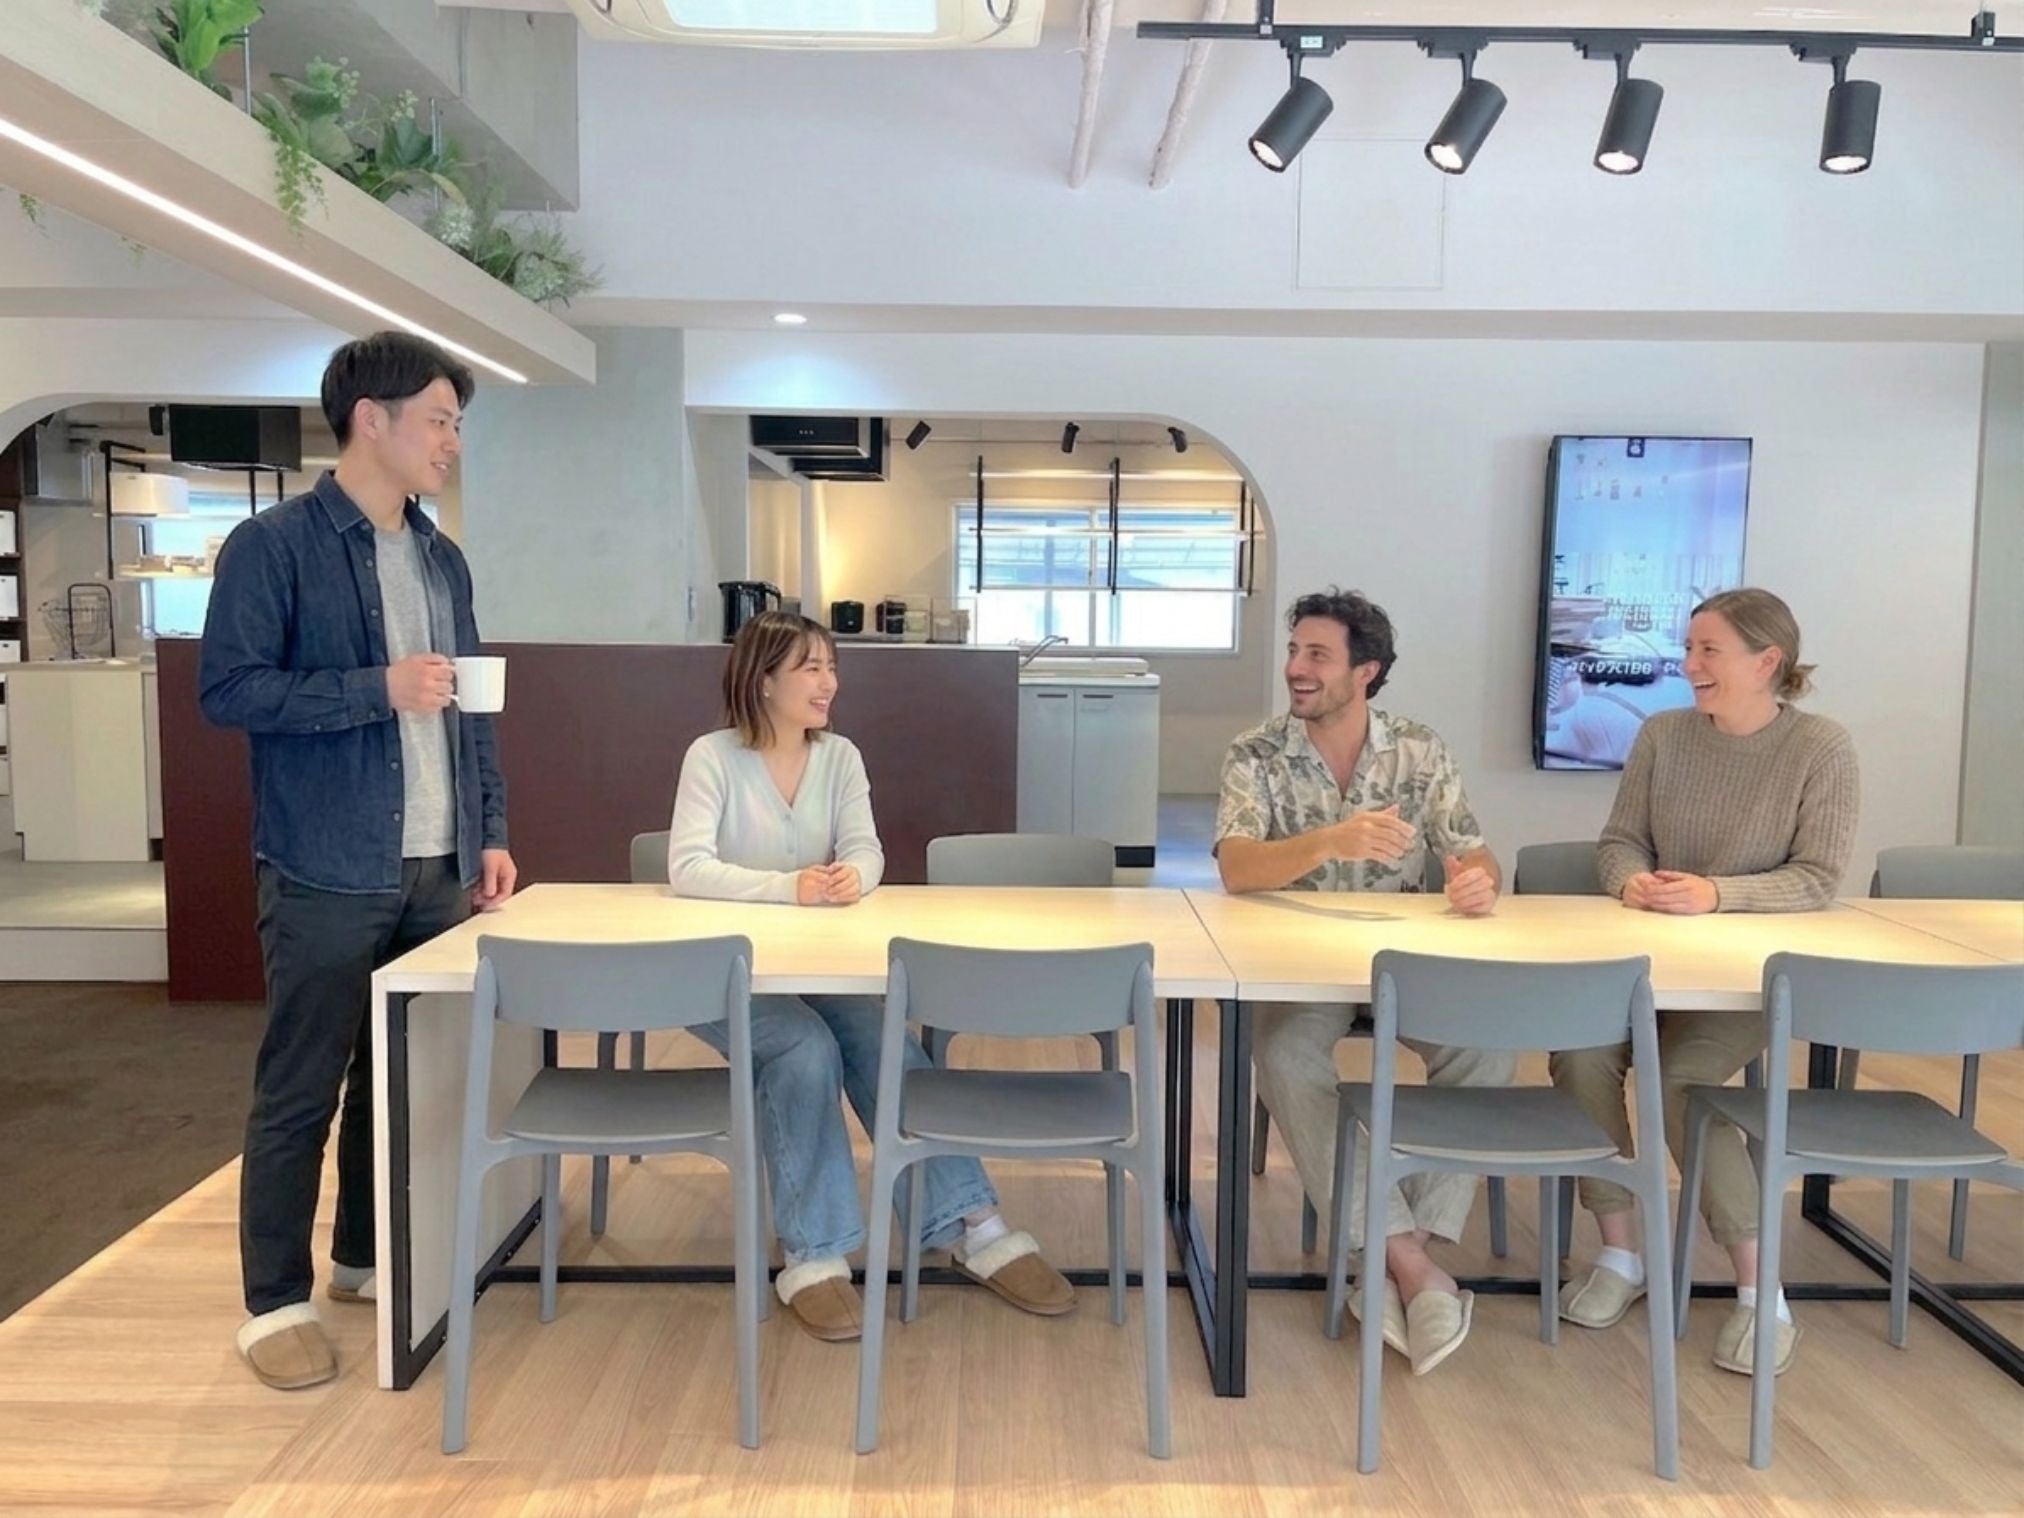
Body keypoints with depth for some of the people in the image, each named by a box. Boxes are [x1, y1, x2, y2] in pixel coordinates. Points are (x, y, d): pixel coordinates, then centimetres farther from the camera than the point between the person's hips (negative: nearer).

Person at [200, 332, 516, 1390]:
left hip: (437, 869, 7)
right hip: (327, 873, -6)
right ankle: (275, 1302, 17)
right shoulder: (272, 545, -7)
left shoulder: (441, 559, 14)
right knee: (300, 1090, 4)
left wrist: (490, 831, 11)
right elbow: (226, 688, -14)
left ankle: (366, 1257, 31)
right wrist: (378, 688, -21)